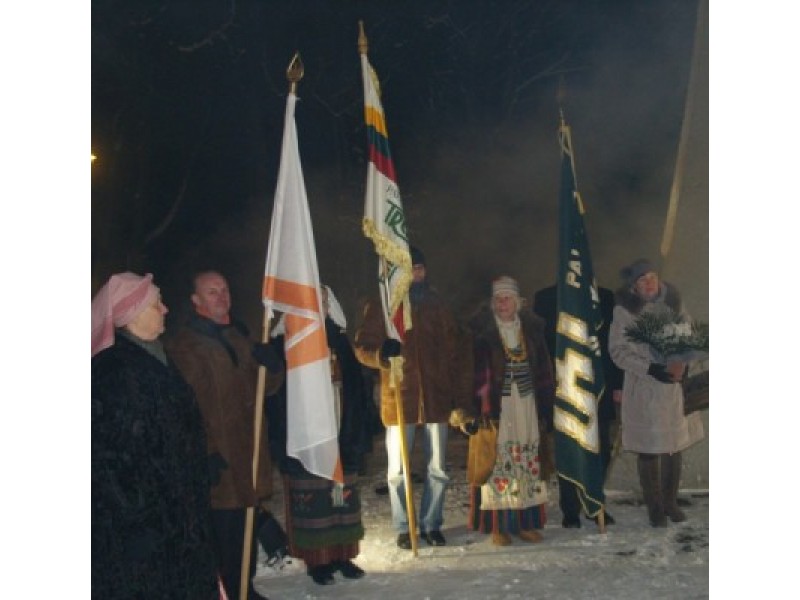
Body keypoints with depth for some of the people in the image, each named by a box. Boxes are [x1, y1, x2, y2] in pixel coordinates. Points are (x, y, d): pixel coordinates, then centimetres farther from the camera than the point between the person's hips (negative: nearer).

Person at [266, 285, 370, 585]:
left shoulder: (340, 341, 8)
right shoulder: (283, 343, -4)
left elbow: (354, 389, 9)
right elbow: (277, 396, -6)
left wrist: (356, 433, 3)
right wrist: (283, 439, -12)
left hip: (339, 435, 4)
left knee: (343, 496, 8)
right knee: (310, 500, 1)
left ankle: (342, 555, 19)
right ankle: (317, 560, 10)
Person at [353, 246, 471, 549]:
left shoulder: (437, 305, 11)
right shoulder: (380, 307, 2)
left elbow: (453, 353, 11)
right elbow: (362, 348, 0)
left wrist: (461, 397, 6)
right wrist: (382, 353, -24)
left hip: (436, 397, 3)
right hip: (399, 399, -2)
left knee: (438, 468, 8)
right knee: (398, 470, 3)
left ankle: (431, 524, 22)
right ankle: (403, 528, 17)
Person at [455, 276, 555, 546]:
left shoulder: (532, 328, 7)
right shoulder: (481, 330, -3)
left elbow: (544, 371, 10)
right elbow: (474, 372, -7)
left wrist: (545, 409, 6)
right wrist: (474, 411, -13)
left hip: (527, 406, 3)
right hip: (495, 408, -3)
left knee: (528, 462, 5)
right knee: (497, 461, -4)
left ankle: (526, 521, 15)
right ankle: (498, 525, 3)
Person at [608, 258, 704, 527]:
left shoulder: (673, 303, 1)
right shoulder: (624, 311, -10)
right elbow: (618, 351, -9)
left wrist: (683, 364, -9)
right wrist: (650, 369, -19)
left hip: (675, 385, 4)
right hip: (644, 389, -3)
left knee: (675, 446, 10)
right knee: (649, 449, 3)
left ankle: (671, 502, 26)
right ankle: (655, 507, 18)